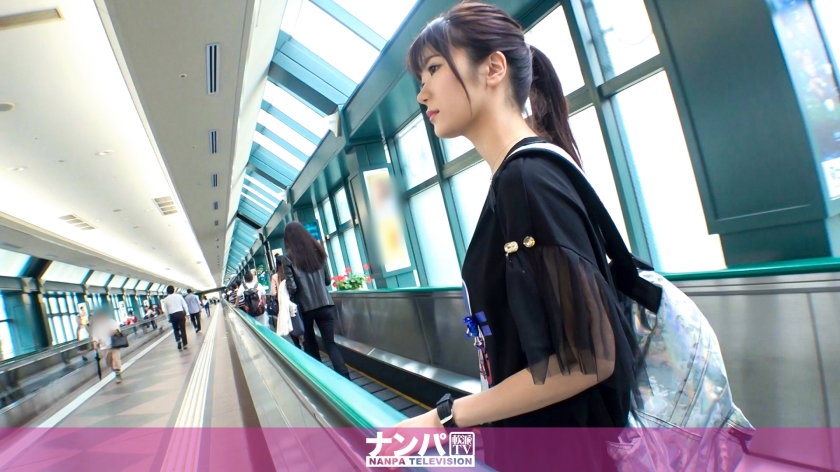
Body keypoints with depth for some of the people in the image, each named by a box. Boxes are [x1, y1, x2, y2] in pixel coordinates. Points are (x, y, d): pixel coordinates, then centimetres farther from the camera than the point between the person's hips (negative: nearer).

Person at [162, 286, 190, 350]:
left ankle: (178, 341, -5)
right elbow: (184, 305, 0)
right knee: (183, 329, 4)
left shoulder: (165, 299, 3)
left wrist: (169, 318, 11)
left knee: (176, 330, 18)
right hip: (180, 313, -1)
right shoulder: (179, 296, 0)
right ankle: (184, 344, 5)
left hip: (172, 315, 1)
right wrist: (186, 313, 6)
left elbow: (165, 311, 3)